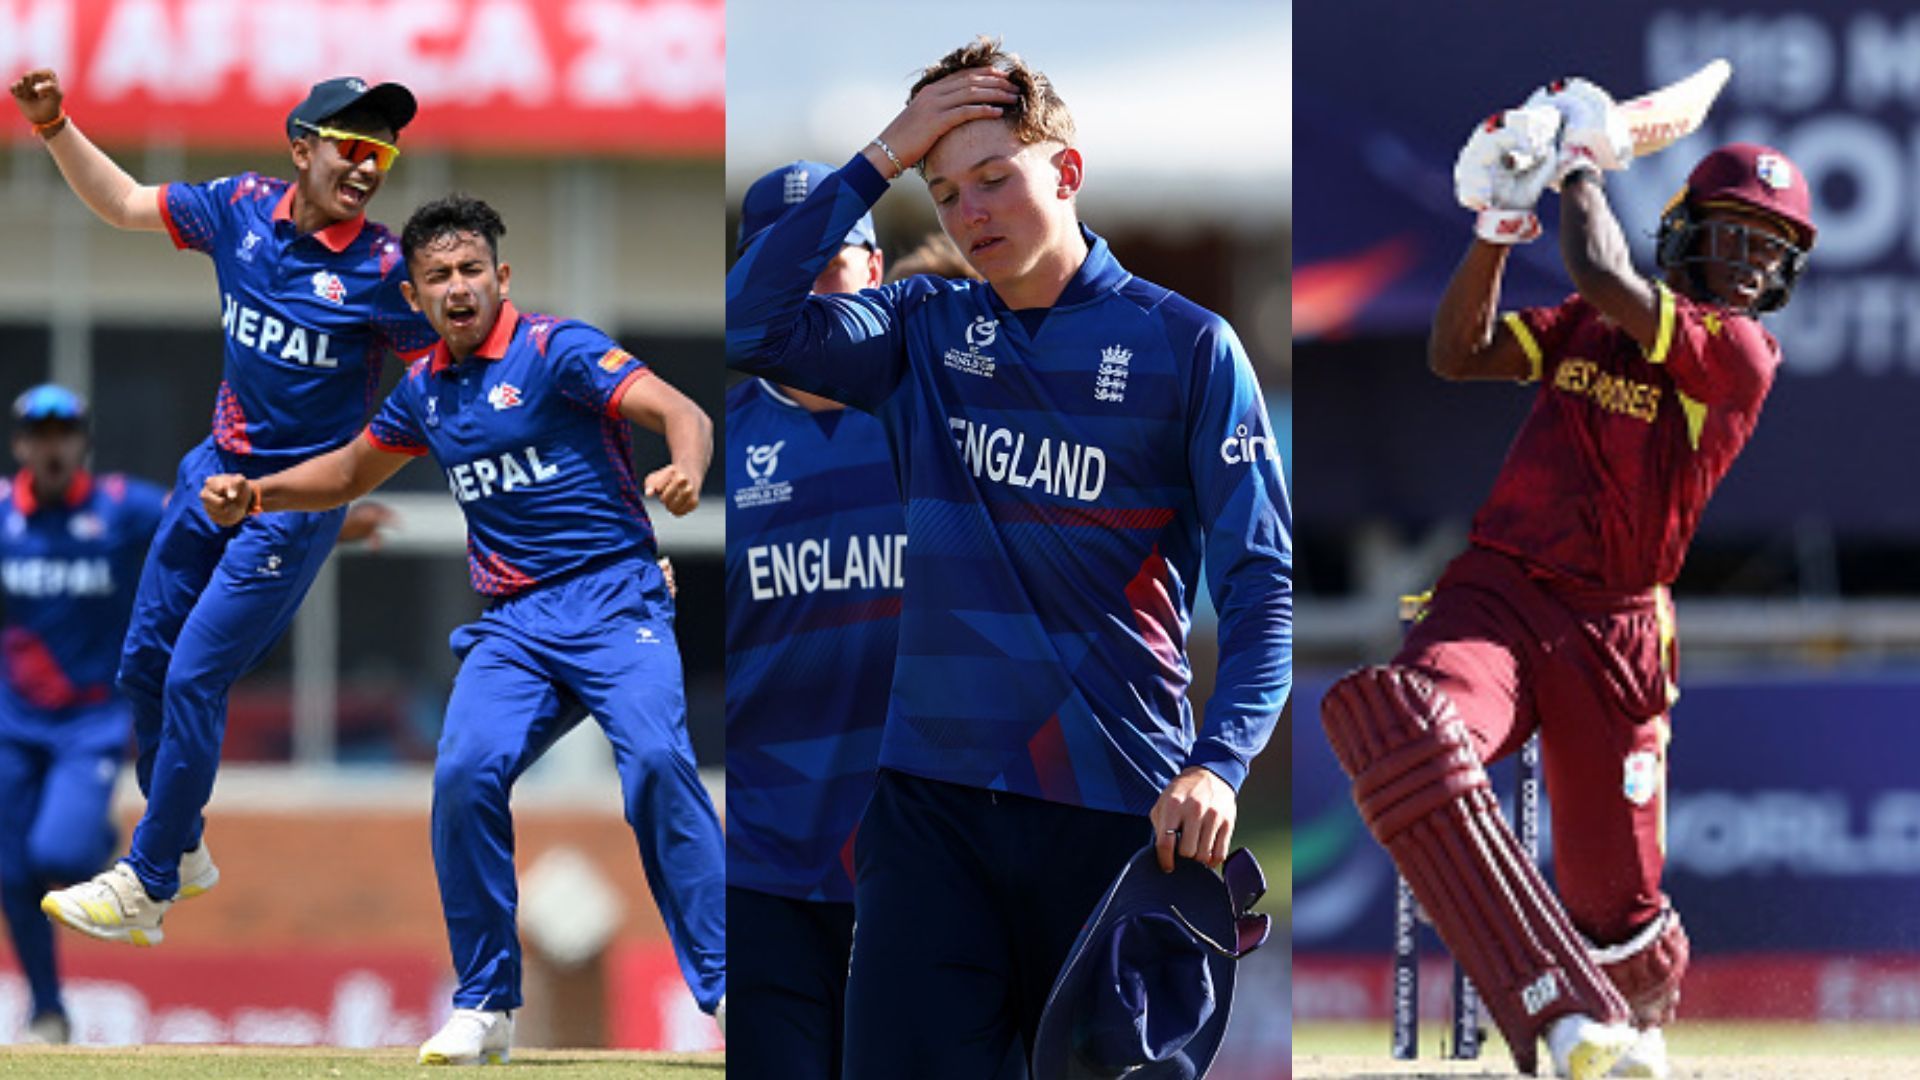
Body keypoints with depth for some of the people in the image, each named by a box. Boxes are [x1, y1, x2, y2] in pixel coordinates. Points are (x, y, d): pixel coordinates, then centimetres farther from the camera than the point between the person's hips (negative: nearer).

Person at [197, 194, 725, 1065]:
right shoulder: (425, 390, 14)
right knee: (465, 772, -18)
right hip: (514, 625, 5)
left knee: (655, 757, -27)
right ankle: (485, 1008, -5)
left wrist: (685, 468, -41)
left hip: (613, 599, -5)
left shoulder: (556, 351, -5)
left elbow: (679, 412, -19)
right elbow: (351, 470, 33)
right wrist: (254, 495, 17)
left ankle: (721, 985, -22)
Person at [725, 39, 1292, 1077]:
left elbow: (1261, 580, -5)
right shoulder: (923, 330, 11)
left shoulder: (1184, 346, 0)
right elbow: (750, 326, -2)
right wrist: (877, 164, -4)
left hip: (1114, 804, -3)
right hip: (933, 797, 3)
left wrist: (1218, 763, -19)